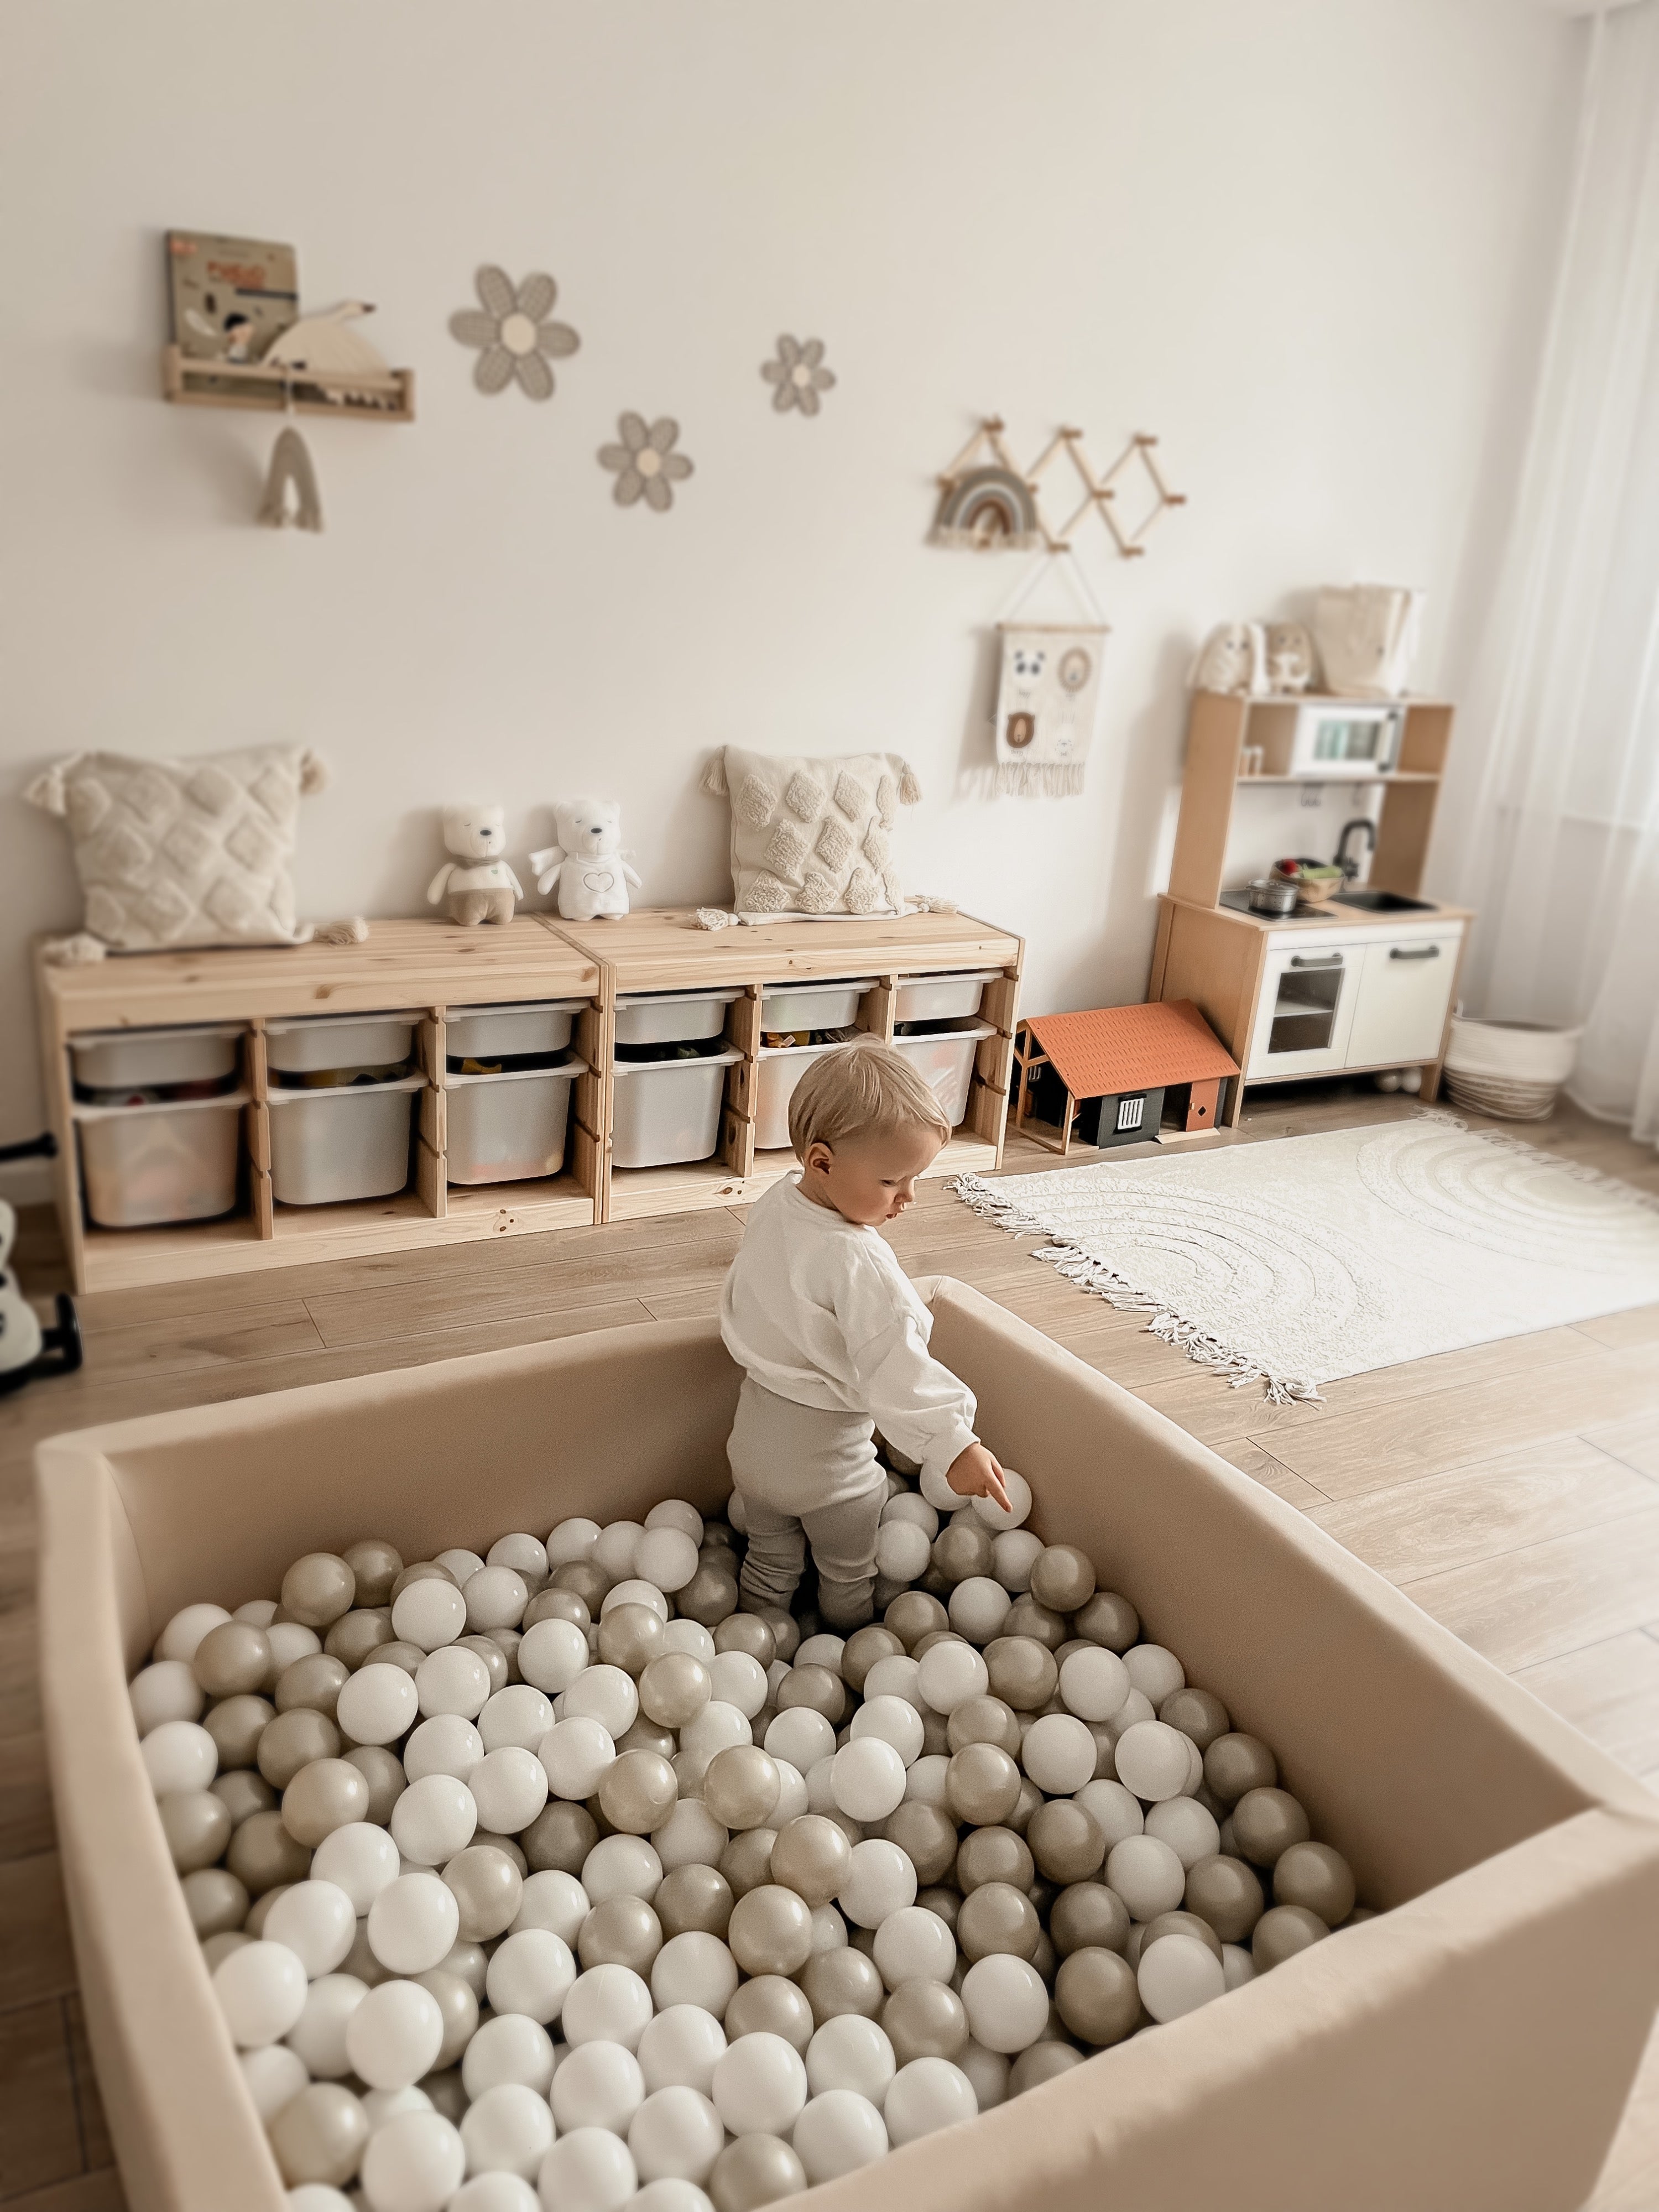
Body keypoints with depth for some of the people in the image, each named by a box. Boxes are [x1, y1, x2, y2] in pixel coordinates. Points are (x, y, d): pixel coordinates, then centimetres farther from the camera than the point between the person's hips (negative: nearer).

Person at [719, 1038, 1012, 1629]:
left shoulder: (773, 1205, -9)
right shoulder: (856, 1261, -34)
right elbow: (895, 1364, -38)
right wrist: (954, 1444, -37)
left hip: (755, 1431, 6)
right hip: (828, 1454, -6)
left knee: (770, 1564, 28)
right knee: (847, 1580, 23)